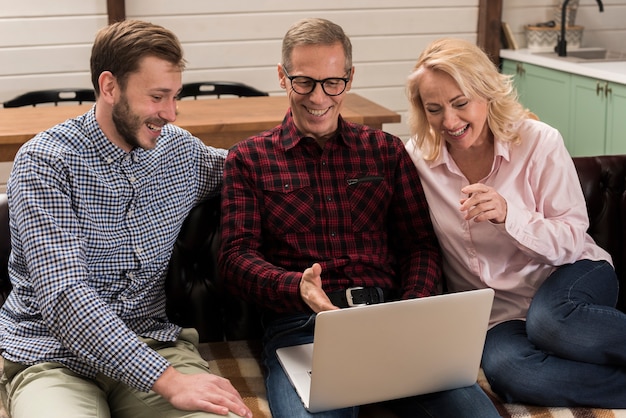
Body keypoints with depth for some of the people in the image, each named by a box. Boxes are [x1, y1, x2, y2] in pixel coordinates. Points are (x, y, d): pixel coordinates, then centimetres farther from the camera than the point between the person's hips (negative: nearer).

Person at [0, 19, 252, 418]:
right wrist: (168, 381, -30)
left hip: (154, 342, 4)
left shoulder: (182, 149, 6)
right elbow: (65, 298, -22)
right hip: (54, 355, -4)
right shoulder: (44, 163, -11)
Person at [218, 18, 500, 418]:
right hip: (299, 321, -3)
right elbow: (237, 256, 3)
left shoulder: (387, 150, 19)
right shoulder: (249, 159, 13)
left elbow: (421, 243, 15)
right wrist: (298, 287, -18)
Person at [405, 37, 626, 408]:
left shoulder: (539, 142, -12)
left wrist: (508, 214, -30)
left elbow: (573, 239, -12)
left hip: (570, 276, -2)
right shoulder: (418, 158, -4)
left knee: (549, 320, -38)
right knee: (504, 369, -33)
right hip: (500, 311, 2)